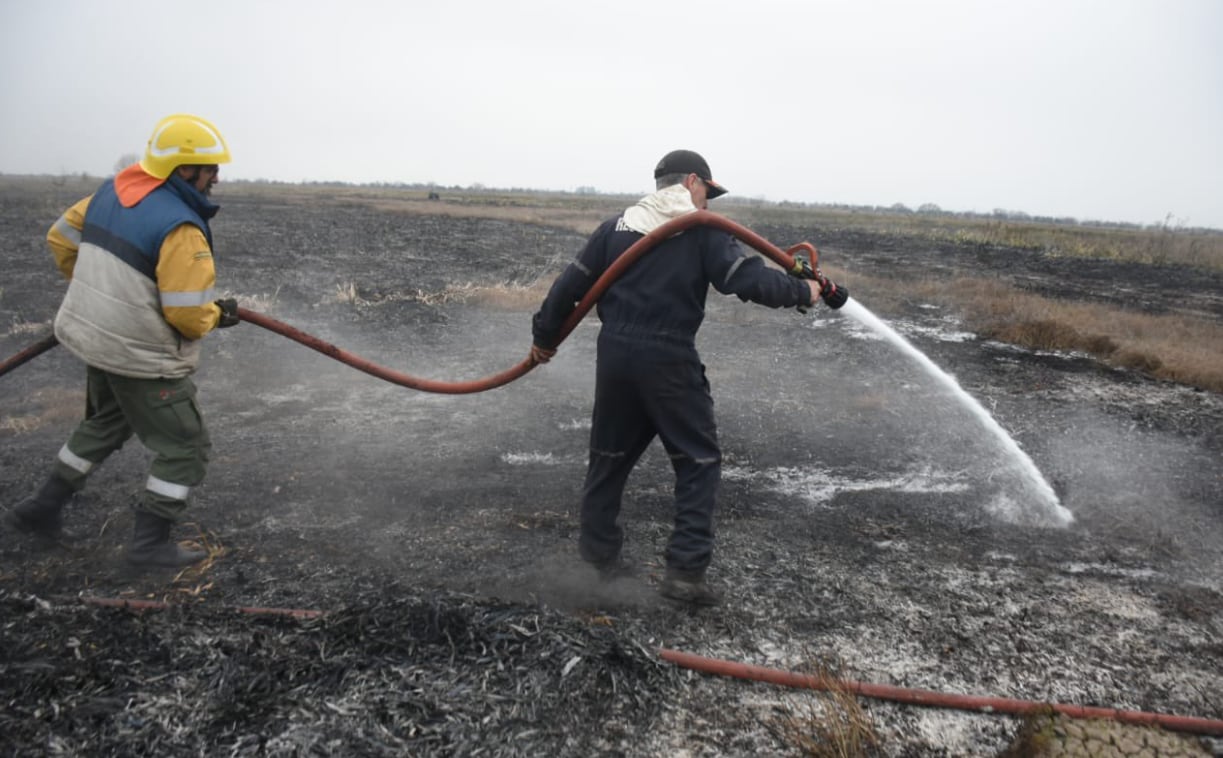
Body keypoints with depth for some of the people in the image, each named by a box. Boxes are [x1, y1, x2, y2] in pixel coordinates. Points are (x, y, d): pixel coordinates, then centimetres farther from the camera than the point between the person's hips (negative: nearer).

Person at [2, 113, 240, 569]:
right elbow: (188, 315, -26)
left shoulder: (112, 192, 2)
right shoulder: (180, 227, -24)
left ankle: (42, 510, 39)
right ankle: (150, 544, 14)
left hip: (98, 340, 9)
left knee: (105, 426, 30)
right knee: (184, 446, 7)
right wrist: (219, 315, -4)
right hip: (143, 357, -9)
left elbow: (61, 239, 14)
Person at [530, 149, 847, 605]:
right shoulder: (701, 229, -2)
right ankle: (685, 569, 3)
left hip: (615, 353, 5)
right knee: (699, 460, 7)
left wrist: (544, 335, 21)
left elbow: (571, 284, 11)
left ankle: (598, 554, 29)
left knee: (610, 455, 18)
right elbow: (747, 278, -12)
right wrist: (803, 291, 1)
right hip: (668, 360, -5)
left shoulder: (617, 226, 10)